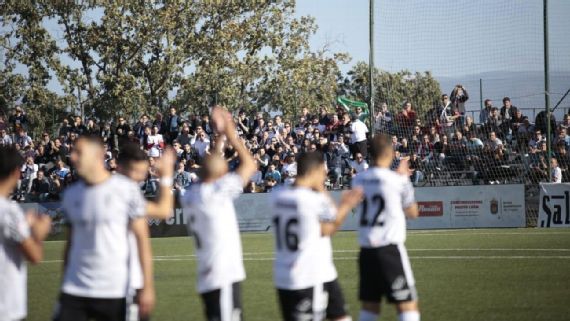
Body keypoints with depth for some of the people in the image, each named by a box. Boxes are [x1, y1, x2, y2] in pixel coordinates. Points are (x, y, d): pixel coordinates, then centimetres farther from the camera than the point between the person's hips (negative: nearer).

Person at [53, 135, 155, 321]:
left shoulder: (126, 189, -4)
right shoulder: (71, 195, 10)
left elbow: (142, 238, -4)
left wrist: (147, 287, -9)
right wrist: (65, 284, 16)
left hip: (115, 292, -4)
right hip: (75, 291, 4)